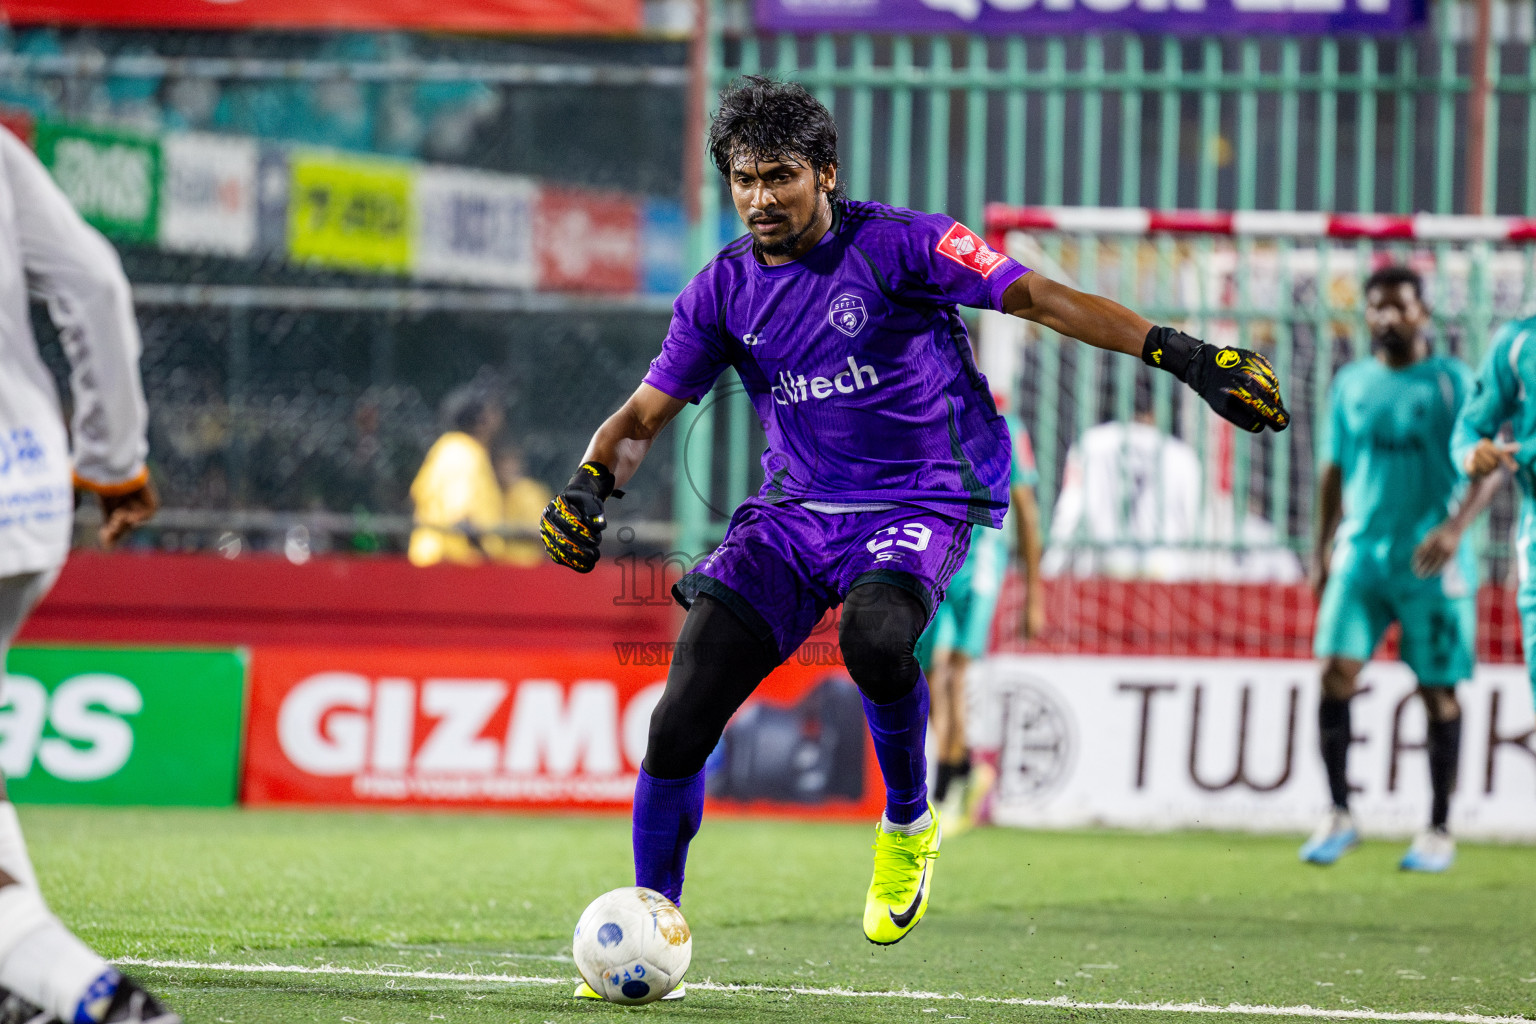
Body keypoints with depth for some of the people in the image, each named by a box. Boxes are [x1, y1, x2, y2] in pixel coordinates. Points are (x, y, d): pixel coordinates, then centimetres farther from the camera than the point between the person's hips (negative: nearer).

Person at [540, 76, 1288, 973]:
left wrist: (1181, 356, -22)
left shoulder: (897, 245, -10)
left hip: (919, 504, -4)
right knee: (683, 713, -11)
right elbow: (646, 413, 9)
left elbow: (1036, 297, -14)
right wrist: (590, 487, -12)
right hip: (794, 511, 4)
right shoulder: (723, 291, 4)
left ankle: (909, 824, -7)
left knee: (874, 638, -37)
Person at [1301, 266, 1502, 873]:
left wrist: (1455, 527, -22)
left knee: (1437, 692, 2)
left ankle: (1438, 832, 10)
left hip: (1429, 562, -3)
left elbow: (1486, 468, -7)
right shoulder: (1352, 384, 11)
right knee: (1335, 671, -11)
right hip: (1361, 551, 3)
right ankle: (1339, 817, -4)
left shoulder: (1451, 381, -1)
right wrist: (1322, 548, 15)